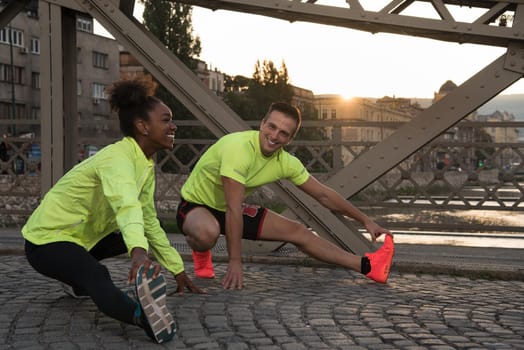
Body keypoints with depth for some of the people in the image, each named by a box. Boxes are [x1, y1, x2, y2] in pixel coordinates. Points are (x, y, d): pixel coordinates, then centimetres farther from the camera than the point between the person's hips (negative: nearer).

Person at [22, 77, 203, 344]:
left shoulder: (146, 164, 3)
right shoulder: (118, 158, -25)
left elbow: (150, 222, 12)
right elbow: (126, 205, -46)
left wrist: (178, 271, 14)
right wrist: (139, 252, -64)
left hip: (82, 235, 10)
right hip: (47, 239, -10)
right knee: (97, 277, -37)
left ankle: (77, 277, 29)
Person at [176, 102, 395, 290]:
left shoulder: (285, 162, -11)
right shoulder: (239, 148, -33)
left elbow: (323, 194, 1)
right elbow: (233, 209, -33)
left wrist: (365, 221, 3)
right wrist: (235, 262, -32)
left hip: (230, 210, 6)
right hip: (195, 207, -6)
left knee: (297, 231, 0)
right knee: (208, 232, -41)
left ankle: (367, 266, 5)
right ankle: (201, 253, -3)